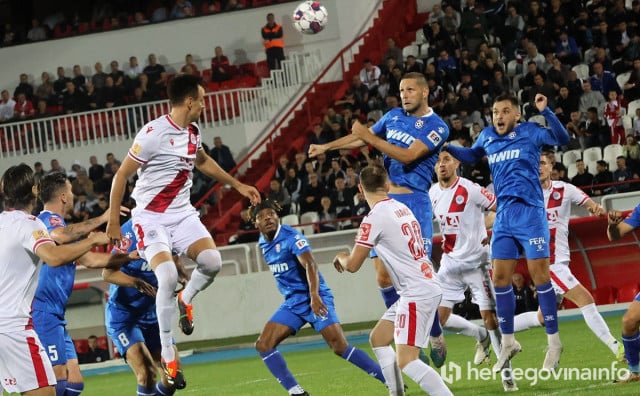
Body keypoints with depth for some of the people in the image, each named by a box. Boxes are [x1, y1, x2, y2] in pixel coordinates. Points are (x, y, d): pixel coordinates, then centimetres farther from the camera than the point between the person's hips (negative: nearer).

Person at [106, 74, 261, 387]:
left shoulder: (192, 132, 5)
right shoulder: (154, 133, -19)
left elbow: (203, 161, 29)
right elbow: (121, 175, -12)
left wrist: (237, 185, 32)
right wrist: (113, 219, -11)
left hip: (182, 214, 6)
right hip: (151, 217, -6)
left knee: (212, 261, -17)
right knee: (168, 277, -25)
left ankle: (186, 300, 17)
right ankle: (167, 353, -11)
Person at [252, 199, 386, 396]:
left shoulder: (292, 237, -15)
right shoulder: (263, 243, 8)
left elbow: (310, 265, -28)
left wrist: (314, 295, -42)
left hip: (314, 300, -8)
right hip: (292, 303, 8)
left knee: (340, 346, -18)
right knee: (263, 345, -7)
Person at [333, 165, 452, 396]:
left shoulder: (374, 218, -13)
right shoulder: (402, 208, 11)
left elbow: (353, 265, -6)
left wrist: (341, 257, 18)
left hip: (416, 293, -9)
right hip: (426, 287, 9)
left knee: (406, 361, -15)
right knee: (378, 338, 19)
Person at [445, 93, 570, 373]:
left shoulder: (530, 132, -3)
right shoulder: (487, 136, 12)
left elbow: (562, 139, -17)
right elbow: (471, 156, 32)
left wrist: (545, 112, -28)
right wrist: (447, 148, 17)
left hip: (530, 212, -6)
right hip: (503, 215, 6)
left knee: (539, 275, -7)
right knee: (500, 278, 4)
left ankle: (553, 341, 2)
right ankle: (508, 342, 16)